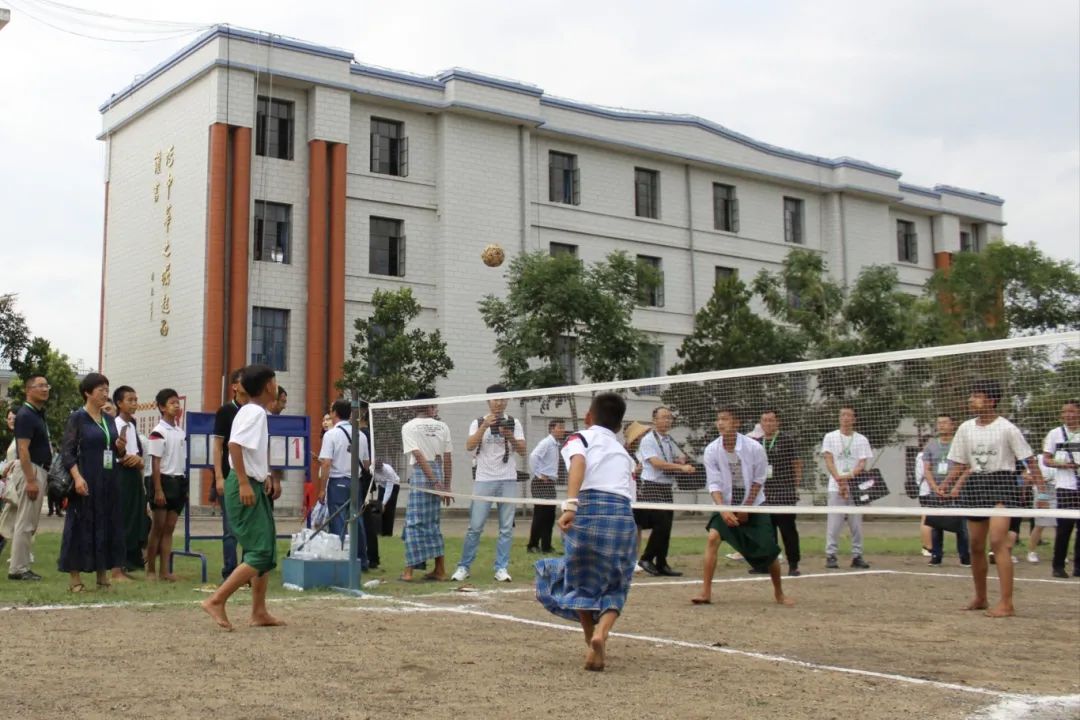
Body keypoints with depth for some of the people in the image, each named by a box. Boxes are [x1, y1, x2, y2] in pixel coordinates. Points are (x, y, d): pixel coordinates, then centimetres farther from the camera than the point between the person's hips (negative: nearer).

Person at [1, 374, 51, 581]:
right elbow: (23, 450, -20)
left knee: (29, 524, 11)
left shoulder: (39, 414, 15)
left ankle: (20, 565, 16)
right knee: (25, 523, -6)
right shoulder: (25, 415, -13)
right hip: (31, 471, -10)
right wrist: (30, 480, -24)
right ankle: (18, 569, -2)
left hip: (40, 471, 10)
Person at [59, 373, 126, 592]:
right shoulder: (77, 418, -4)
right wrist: (77, 477, -21)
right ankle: (74, 577, 5)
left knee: (107, 526, 7)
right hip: (86, 481, -6)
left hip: (108, 482, 6)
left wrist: (121, 448, -3)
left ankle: (102, 575, 15)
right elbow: (68, 452, -10)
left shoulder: (109, 419, 13)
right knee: (81, 525, -2)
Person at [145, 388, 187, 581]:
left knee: (169, 529, 7)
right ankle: (151, 570, 9)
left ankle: (164, 570, 9)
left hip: (178, 481, 6)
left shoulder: (181, 432, 12)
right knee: (158, 528, 0)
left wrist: (184, 486, 12)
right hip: (163, 480, -6)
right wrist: (158, 489, -15)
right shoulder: (158, 432, -10)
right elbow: (155, 463, -12)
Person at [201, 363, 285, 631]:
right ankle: (216, 600, -11)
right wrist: (244, 483, -27)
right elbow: (234, 444, -26)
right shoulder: (255, 412, -14)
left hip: (253, 486, 10)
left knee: (267, 550, 12)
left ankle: (259, 612, 16)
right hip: (246, 487, -10)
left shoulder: (253, 411, 15)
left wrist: (263, 476, 21)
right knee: (260, 552, -11)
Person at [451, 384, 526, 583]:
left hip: (508, 481, 1)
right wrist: (485, 426, -20)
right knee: (475, 527, -1)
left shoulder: (514, 423, 7)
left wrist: (509, 436, -16)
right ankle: (464, 567, 8)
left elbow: (522, 450, 0)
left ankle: (501, 568, 9)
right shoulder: (478, 423, 5)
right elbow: (469, 446, -10)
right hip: (484, 480, -1)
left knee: (506, 528, 2)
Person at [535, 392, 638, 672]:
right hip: (624, 514, 3)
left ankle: (593, 644, 17)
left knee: (581, 581, 17)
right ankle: (601, 631, -12)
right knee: (615, 586, 14)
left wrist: (570, 505, -22)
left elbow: (578, 463, -9)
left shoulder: (580, 438, 15)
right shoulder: (624, 452, 29)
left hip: (588, 509, -3)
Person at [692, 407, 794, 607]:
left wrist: (746, 508, -9)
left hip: (754, 506, -1)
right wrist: (723, 510, -24)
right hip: (726, 506, 1)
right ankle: (706, 593, -15)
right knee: (713, 537, -20)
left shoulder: (754, 448, -17)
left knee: (769, 550, -3)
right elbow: (714, 484, -11)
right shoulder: (712, 450, -13)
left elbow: (759, 480, -7)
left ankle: (779, 593, 21)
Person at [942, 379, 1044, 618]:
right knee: (976, 546, 10)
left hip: (1001, 483, -6)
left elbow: (1029, 460, -5)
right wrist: (943, 487, 0)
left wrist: (1041, 489, -12)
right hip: (975, 485, 6)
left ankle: (1006, 603, -17)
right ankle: (980, 598, 26)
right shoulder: (965, 428, 7)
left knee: (998, 540, -19)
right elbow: (959, 464, 12)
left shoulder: (1007, 428, -7)